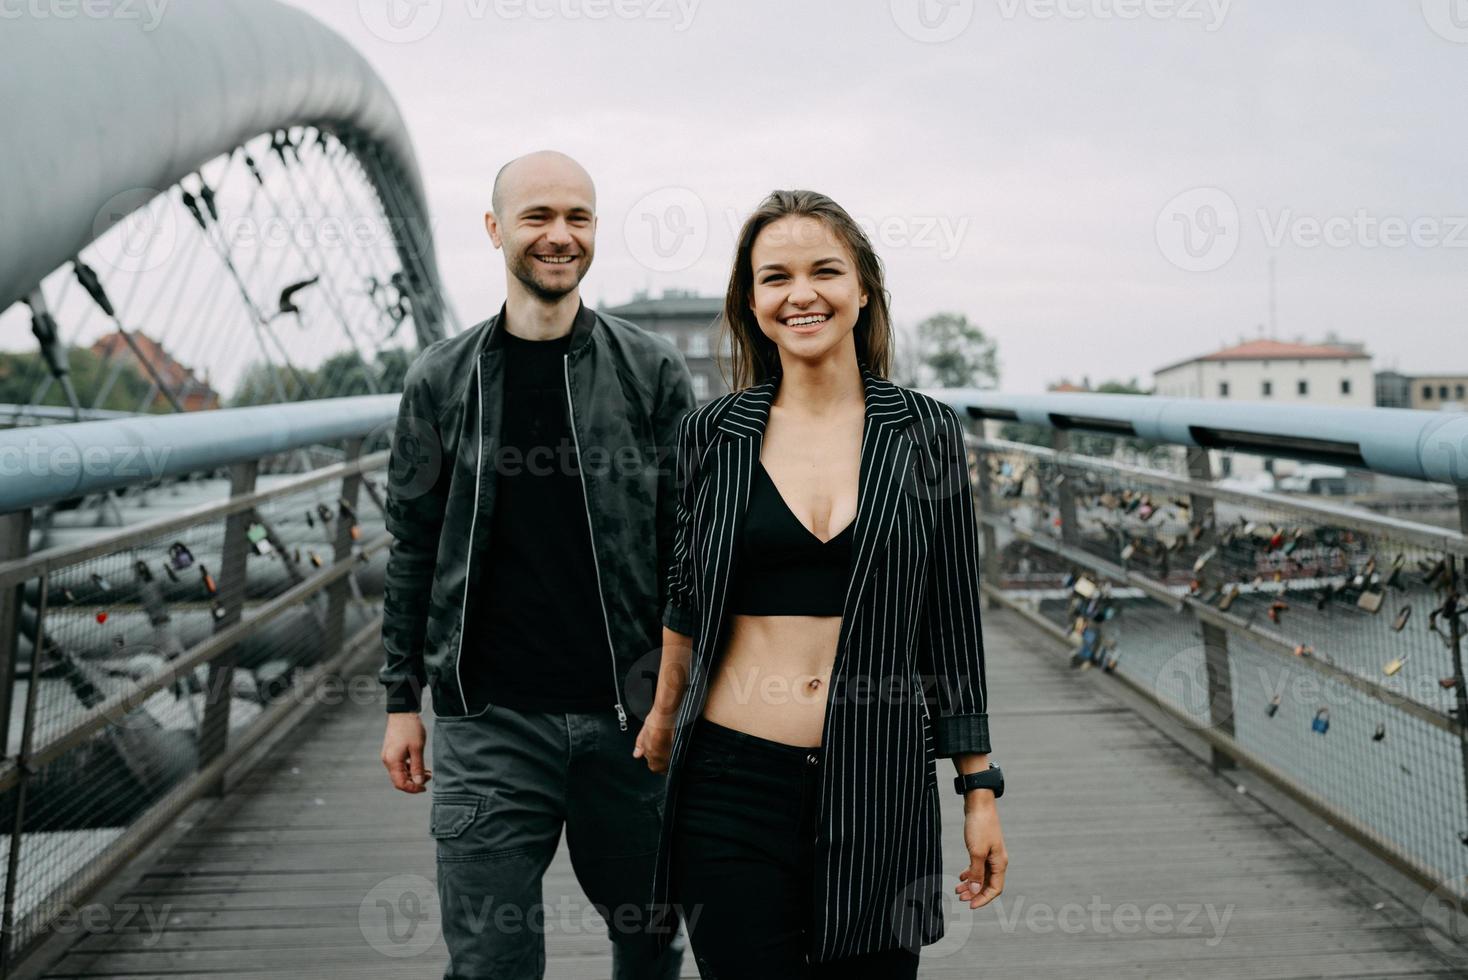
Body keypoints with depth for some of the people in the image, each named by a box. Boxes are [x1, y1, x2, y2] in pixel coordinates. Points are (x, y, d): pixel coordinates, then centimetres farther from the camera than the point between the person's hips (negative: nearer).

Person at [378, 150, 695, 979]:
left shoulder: (654, 371, 0)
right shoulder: (443, 381, 4)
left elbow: (692, 543, 1)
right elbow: (414, 550, 8)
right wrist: (403, 701, 6)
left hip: (631, 716, 0)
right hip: (489, 724, 0)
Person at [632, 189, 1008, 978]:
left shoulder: (924, 432, 0)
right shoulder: (712, 433, 1)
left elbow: (954, 621, 3)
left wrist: (980, 791, 3)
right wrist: (664, 714, 25)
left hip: (879, 790, 0)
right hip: (732, 780, 0)